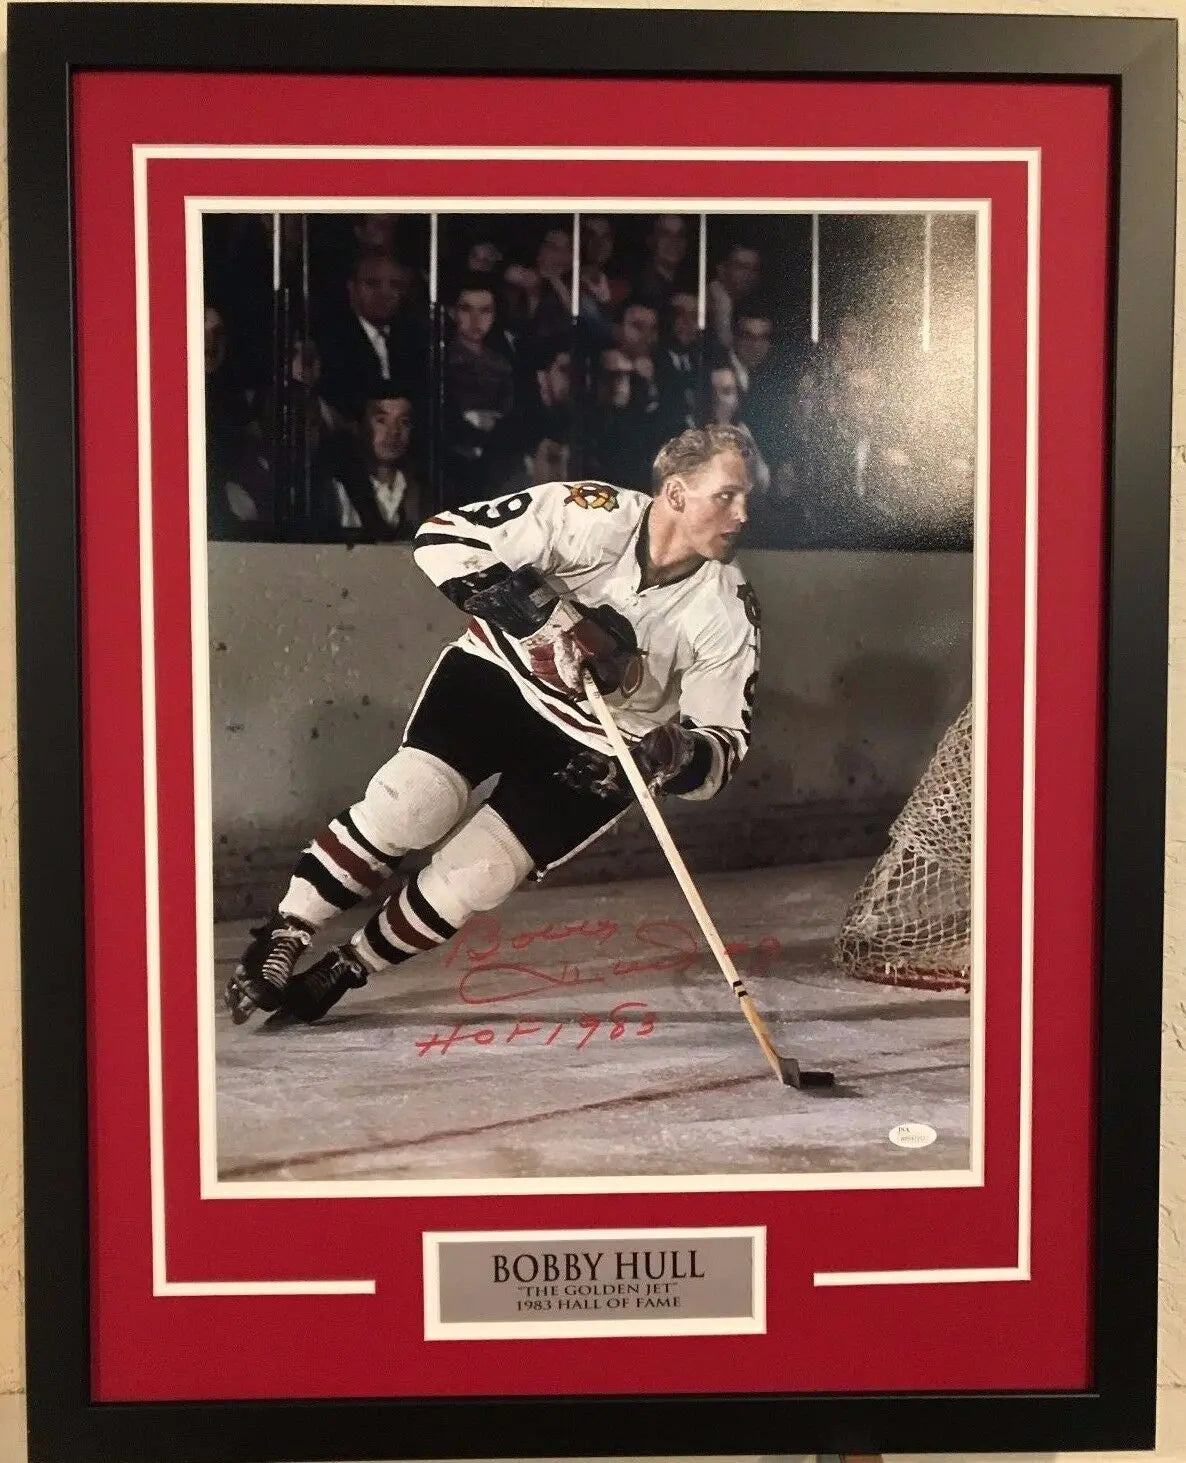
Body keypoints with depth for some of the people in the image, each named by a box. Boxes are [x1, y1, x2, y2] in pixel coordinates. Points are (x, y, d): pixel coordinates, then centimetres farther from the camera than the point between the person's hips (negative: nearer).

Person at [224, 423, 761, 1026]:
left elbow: (724, 740, -10)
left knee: (469, 875, -10)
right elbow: (444, 538, -23)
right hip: (500, 674, -1)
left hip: (599, 752, 1)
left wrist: (680, 756, -33)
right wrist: (546, 613, -32)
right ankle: (280, 940, 1)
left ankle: (333, 975, 13)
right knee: (405, 806, -21)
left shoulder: (728, 610, -16)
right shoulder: (590, 515, -22)